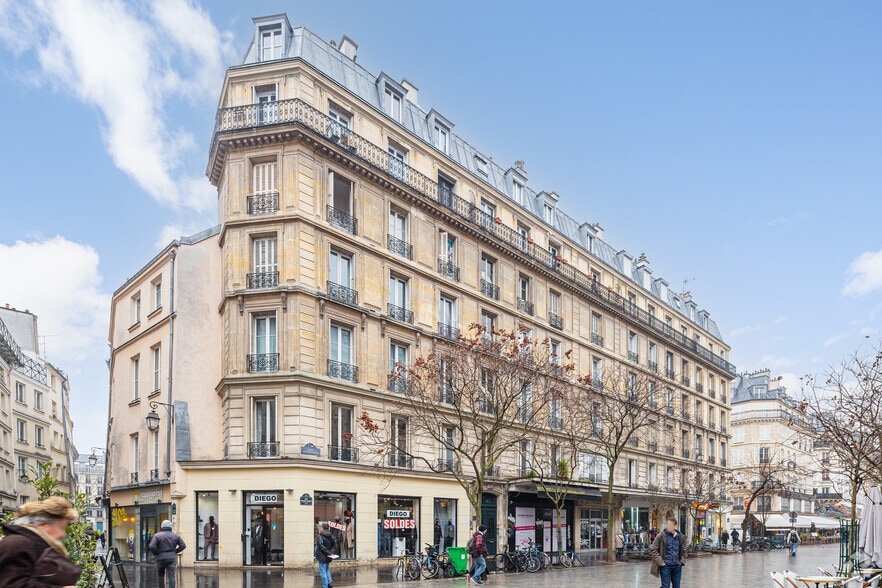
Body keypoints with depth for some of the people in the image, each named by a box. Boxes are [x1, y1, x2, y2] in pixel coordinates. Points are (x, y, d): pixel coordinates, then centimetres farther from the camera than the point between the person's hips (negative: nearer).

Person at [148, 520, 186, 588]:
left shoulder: (157, 535, -5)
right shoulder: (176, 536, 5)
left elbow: (151, 546, -15)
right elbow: (183, 545, 2)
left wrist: (156, 554, 1)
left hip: (161, 558, -1)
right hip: (172, 558, 1)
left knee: (160, 575, 17)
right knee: (171, 576, -3)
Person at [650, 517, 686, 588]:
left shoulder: (680, 537, 7)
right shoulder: (661, 536, -6)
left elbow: (683, 551, 20)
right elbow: (653, 550, -5)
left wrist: (682, 561, 6)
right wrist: (660, 562, -12)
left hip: (677, 566, 4)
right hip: (665, 566, -4)